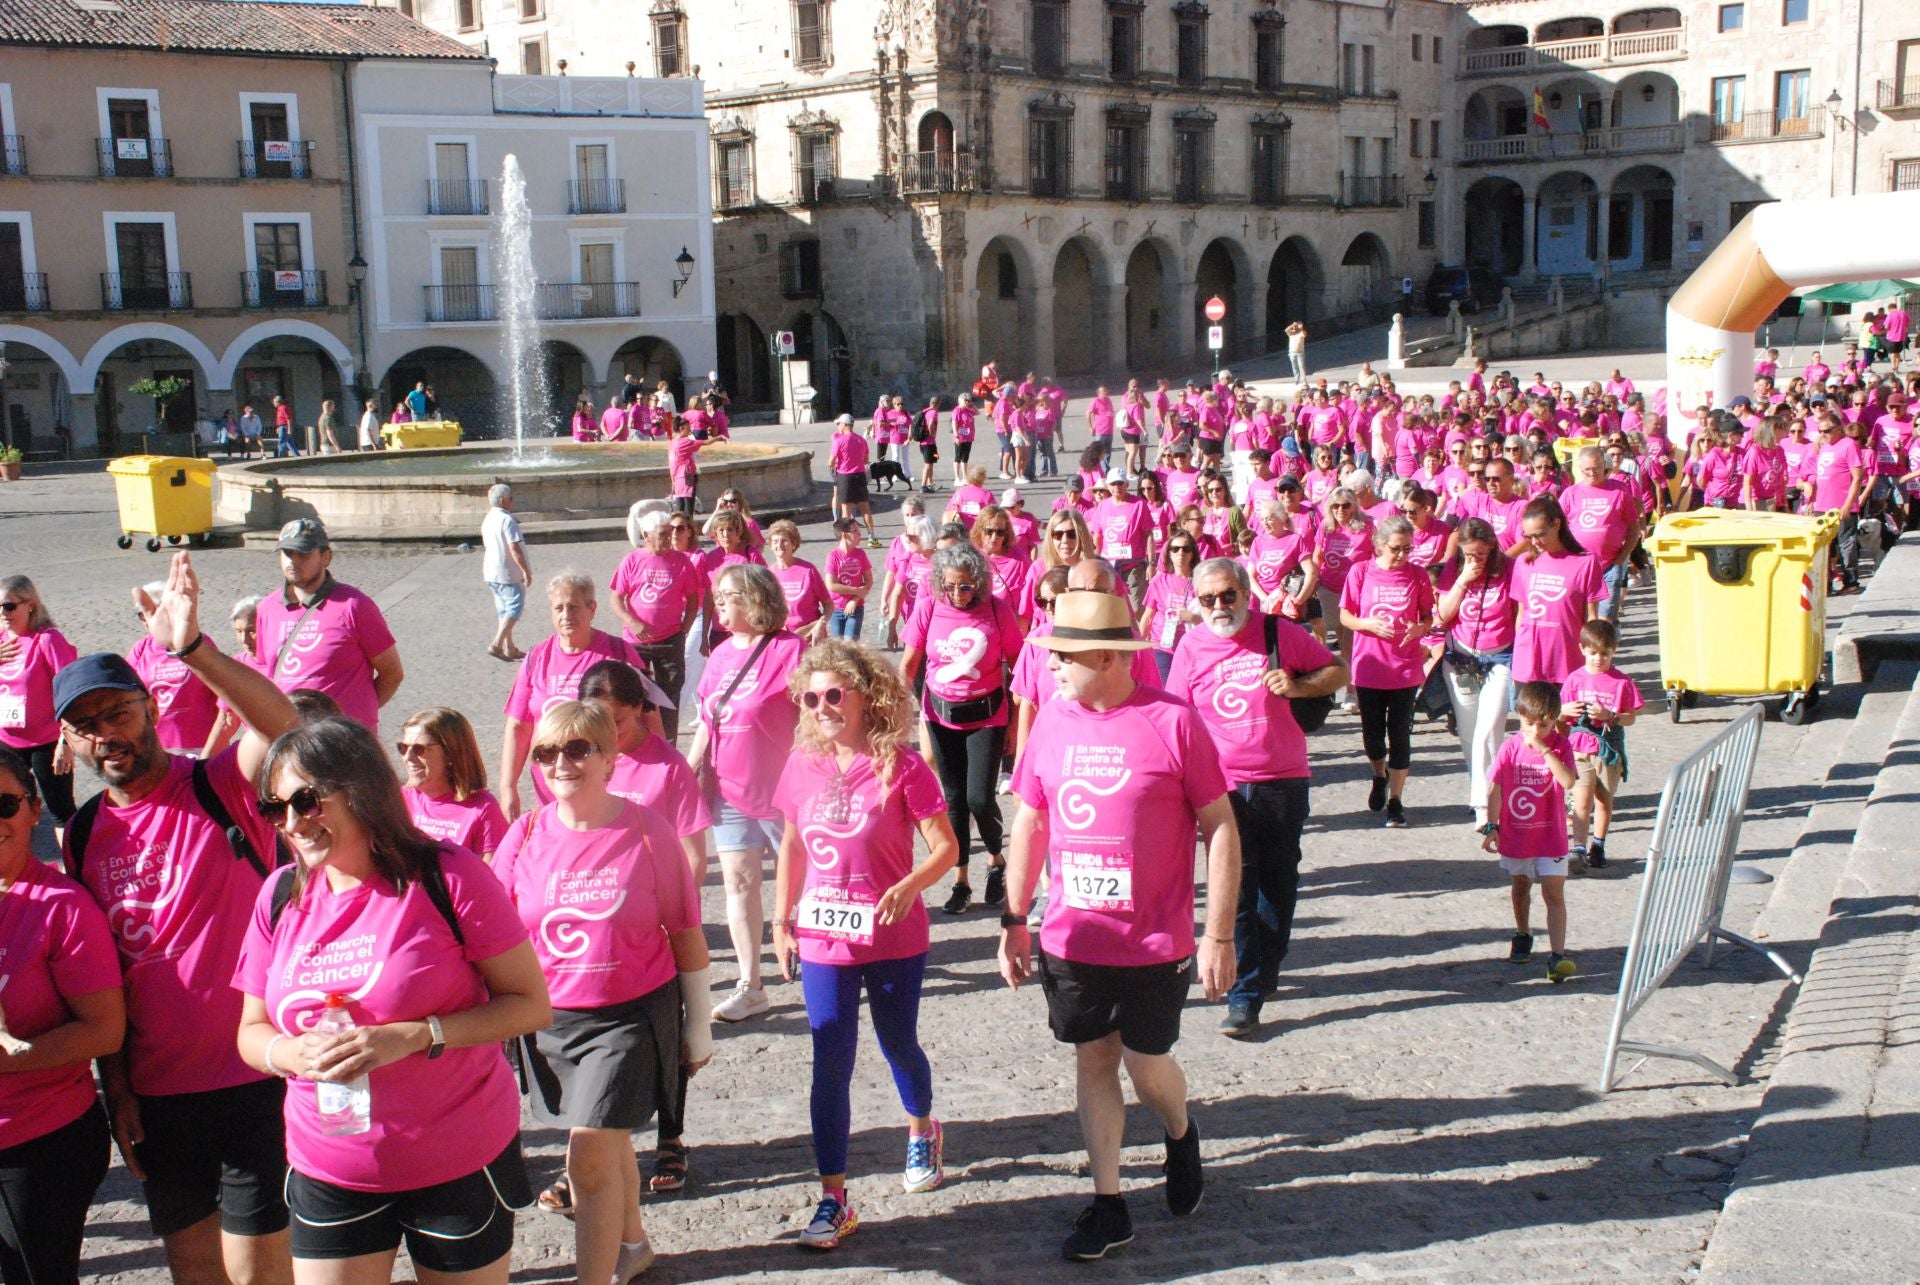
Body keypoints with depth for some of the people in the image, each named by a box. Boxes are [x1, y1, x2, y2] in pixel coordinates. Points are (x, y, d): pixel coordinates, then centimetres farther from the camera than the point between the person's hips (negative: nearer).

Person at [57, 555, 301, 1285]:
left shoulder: (221, 788, -9)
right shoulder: (83, 835, 7)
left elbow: (281, 725, -32)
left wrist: (192, 650, -43)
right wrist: (117, 1091, 8)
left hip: (253, 1078, -5)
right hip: (154, 1092, 5)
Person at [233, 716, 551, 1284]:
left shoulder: (446, 876, -15)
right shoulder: (280, 896, 0)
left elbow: (532, 1004, -13)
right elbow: (252, 1031, 8)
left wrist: (413, 1036, -25)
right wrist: (291, 1053, -15)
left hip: (459, 1166, -4)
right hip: (327, 1173, 4)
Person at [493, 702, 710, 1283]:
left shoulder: (648, 831, -11)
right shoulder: (525, 837, -4)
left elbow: (686, 936, -4)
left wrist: (699, 1027, 1)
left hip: (634, 1015, -4)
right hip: (549, 1017, 4)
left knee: (590, 1154, -12)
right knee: (607, 1145, 19)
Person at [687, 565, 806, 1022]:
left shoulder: (789, 649, -14)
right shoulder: (721, 654, 7)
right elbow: (707, 723, 14)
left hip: (781, 791, -6)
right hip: (731, 791, 6)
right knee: (740, 882, 7)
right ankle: (749, 987, 13)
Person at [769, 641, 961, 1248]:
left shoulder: (901, 767, -14)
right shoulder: (803, 766, -2)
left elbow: (946, 847, -13)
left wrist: (909, 885, -30)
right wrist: (782, 922, 9)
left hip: (894, 939, -2)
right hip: (823, 941, 2)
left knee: (898, 1045, 18)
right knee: (830, 1066, 2)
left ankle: (921, 1133, 48)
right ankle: (833, 1200, 9)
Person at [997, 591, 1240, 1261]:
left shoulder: (1173, 720, -13)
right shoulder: (1052, 718, 0)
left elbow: (1220, 828, -9)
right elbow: (1030, 822, 10)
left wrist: (1219, 935, -10)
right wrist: (1013, 920, 9)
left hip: (1156, 942, -4)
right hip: (1072, 938, 4)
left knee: (1146, 1067, 7)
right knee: (1093, 1062, 10)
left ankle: (1180, 1134, 40)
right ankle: (1109, 1206, 23)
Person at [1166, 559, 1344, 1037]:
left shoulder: (1279, 632, -1)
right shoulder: (1191, 648, 1)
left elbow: (1338, 672, 7)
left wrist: (1297, 686, -12)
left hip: (1282, 783, 1)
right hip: (1221, 787, 0)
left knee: (1277, 887, 10)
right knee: (1235, 891, -1)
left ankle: (1263, 975, 28)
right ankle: (1244, 995, 3)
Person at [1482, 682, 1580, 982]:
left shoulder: (1560, 746, -10)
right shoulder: (1511, 747, -9)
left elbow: (1568, 781, -26)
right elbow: (1494, 789, -9)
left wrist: (1544, 750, -28)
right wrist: (1492, 826, -14)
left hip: (1550, 836, -2)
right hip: (1515, 834, 2)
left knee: (1554, 893, -8)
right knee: (1520, 886, 21)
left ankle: (1558, 955, -10)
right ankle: (1522, 936, 42)